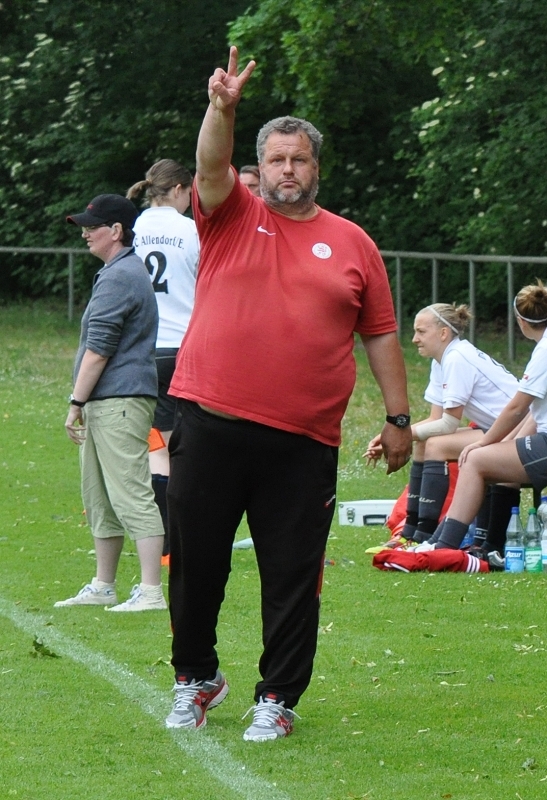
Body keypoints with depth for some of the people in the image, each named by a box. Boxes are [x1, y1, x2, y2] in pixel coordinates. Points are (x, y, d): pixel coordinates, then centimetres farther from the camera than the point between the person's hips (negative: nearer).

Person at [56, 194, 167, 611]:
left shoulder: (119, 278, -15)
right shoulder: (129, 271, 20)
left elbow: (98, 350, -18)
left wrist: (76, 403, -15)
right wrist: (83, 403, 23)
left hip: (119, 401, -11)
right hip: (105, 404, 11)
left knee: (132, 495, -14)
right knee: (99, 498, 17)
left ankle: (151, 591, -18)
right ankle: (103, 587, 25)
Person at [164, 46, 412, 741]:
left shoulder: (351, 242, 9)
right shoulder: (232, 217, 8)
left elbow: (380, 336, 12)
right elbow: (211, 168, -13)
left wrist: (397, 417, 8)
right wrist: (222, 109, -31)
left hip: (304, 441, 0)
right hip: (210, 426, 0)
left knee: (293, 574, 2)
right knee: (195, 561, 7)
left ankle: (278, 698, 12)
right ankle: (195, 678, 25)